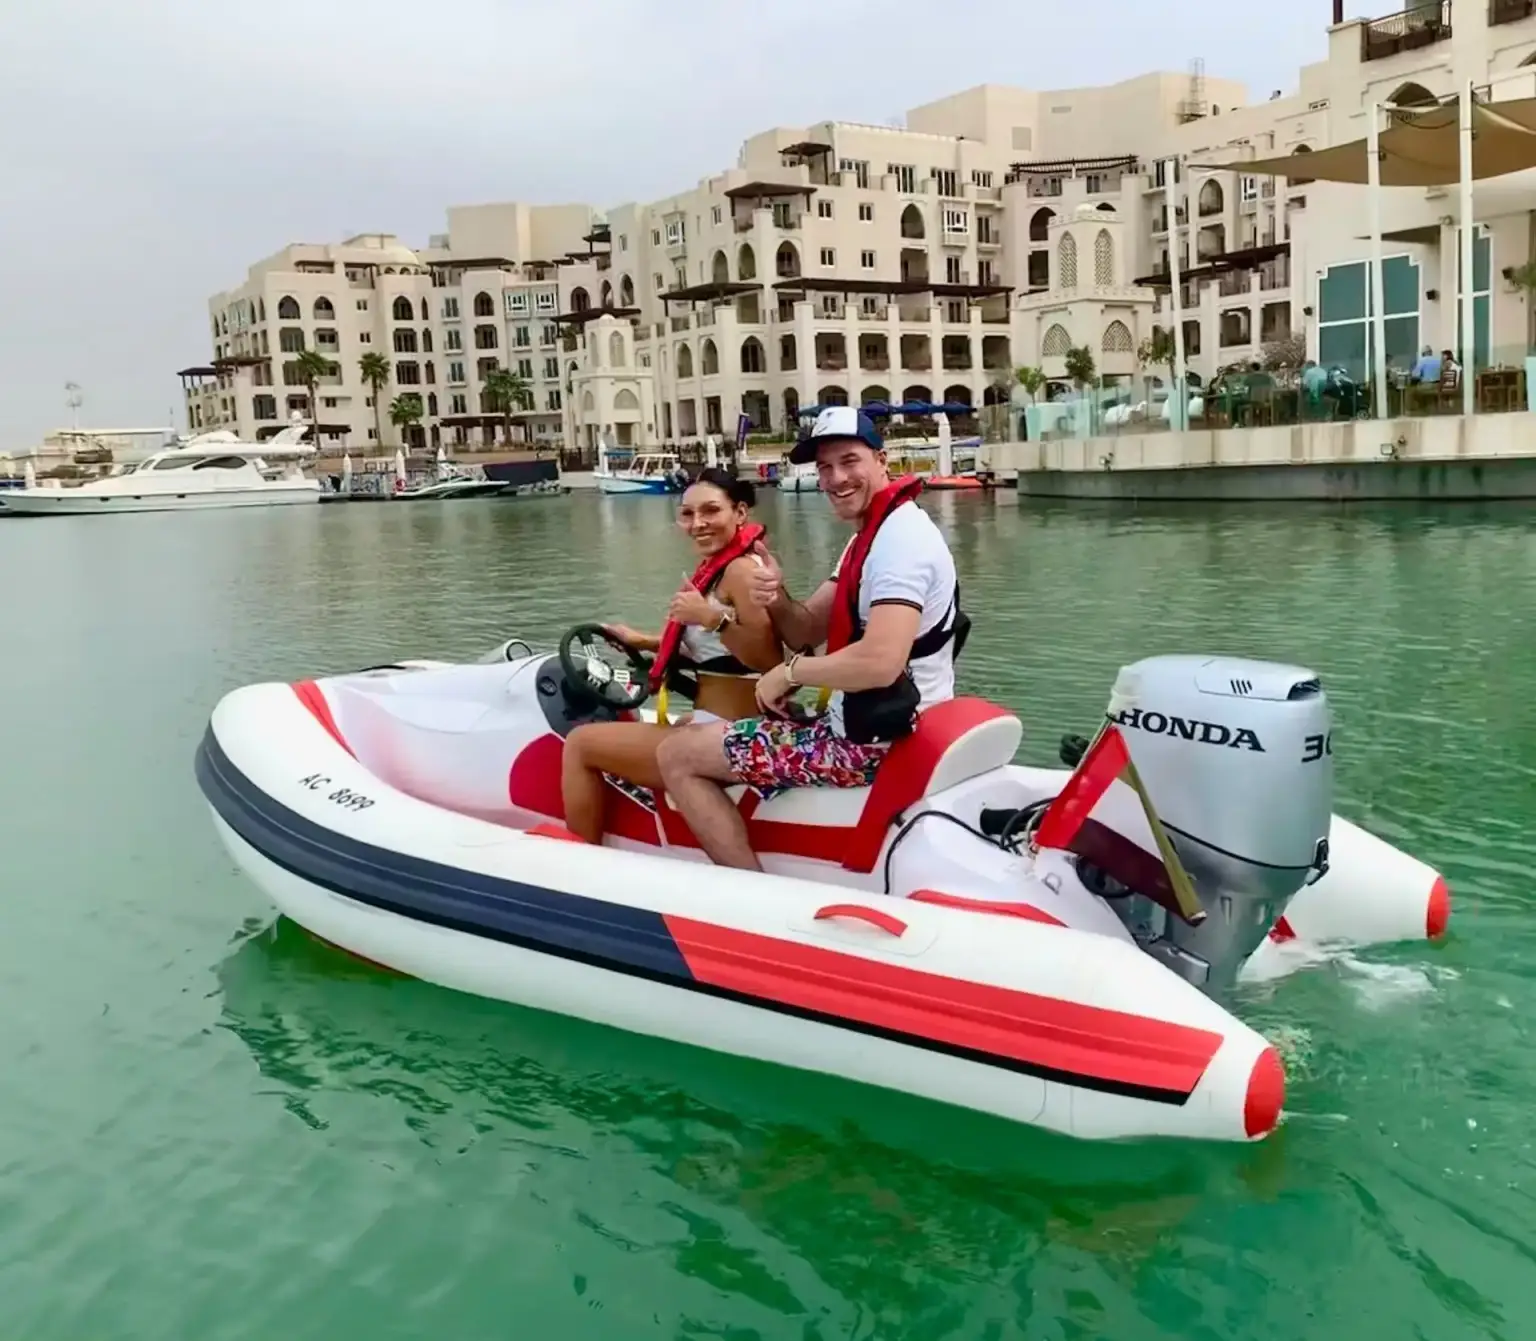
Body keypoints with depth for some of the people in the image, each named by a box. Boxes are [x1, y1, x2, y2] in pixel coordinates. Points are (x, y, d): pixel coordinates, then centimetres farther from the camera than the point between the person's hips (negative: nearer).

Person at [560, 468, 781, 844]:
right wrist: (642, 641, 27)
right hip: (716, 728, 11)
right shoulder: (718, 567, 11)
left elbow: (772, 661, -26)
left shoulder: (740, 569, -17)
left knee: (580, 743, -1)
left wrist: (713, 617, -34)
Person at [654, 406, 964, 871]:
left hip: (875, 741, -11)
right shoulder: (870, 536, 14)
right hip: (865, 724, 11)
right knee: (702, 737, 28)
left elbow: (880, 662, -32)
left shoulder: (899, 536, -20)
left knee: (677, 756, -8)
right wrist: (776, 598, -11)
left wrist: (790, 672, -17)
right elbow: (808, 632, 11)